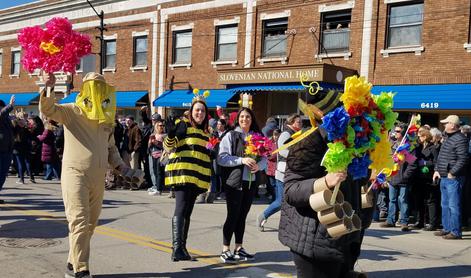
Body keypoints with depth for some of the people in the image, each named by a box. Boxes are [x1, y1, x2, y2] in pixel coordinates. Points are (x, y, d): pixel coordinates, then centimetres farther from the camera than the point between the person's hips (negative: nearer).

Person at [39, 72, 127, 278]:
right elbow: (47, 109, -18)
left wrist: (120, 166, 10)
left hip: (98, 179, 6)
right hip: (75, 174, -6)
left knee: (89, 225, 12)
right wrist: (49, 88, -33)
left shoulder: (107, 119, 15)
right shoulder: (72, 112, -2)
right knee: (79, 222, -10)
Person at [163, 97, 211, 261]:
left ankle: (182, 248, 18)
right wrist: (171, 135, -28)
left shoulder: (205, 131, 20)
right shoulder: (182, 125, -2)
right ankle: (177, 248, -23)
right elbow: (168, 147, -11)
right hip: (182, 173, -7)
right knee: (181, 209, -18)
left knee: (187, 212, 11)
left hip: (197, 177, 8)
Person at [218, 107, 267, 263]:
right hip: (234, 181, -4)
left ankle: (239, 249, 22)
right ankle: (225, 250, 6)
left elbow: (265, 158, 9)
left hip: (251, 182, 5)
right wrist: (241, 160, -20)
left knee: (243, 215, 12)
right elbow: (221, 158, -10)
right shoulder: (230, 136, -2)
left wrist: (259, 165, -13)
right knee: (233, 215, -3)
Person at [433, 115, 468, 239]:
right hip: (444, 178, 10)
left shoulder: (460, 139, -13)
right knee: (445, 205, 16)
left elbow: (463, 159, -20)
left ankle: (456, 232, -1)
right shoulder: (448, 138, 17)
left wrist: (452, 173, -20)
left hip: (454, 178, -10)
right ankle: (447, 229, 25)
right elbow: (440, 157, 23)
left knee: (453, 206, -6)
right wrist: (437, 170, 15)